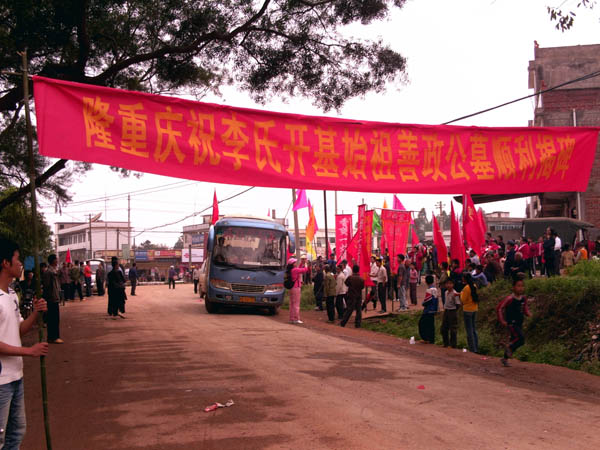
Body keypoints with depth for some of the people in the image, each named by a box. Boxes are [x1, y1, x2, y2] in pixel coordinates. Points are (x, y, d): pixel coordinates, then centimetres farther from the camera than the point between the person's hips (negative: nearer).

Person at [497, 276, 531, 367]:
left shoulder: (524, 298, 4)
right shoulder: (510, 299, -16)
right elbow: (499, 308, -12)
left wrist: (528, 313, 0)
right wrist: (502, 320, -13)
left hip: (519, 323, 7)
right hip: (511, 323, -7)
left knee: (514, 340, 12)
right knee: (521, 338, -23)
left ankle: (505, 359, 27)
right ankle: (509, 347, 2)